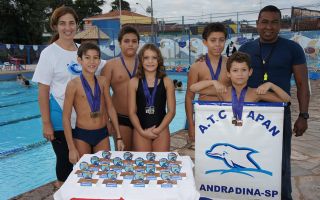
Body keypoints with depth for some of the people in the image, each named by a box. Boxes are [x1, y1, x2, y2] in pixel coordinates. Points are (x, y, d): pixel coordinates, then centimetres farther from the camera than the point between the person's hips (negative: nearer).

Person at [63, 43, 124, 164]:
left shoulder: (102, 81, 2)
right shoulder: (73, 84, -9)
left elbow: (110, 108, 8)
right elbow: (66, 118, -8)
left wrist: (119, 137, 7)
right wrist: (71, 148, -10)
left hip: (102, 134, 3)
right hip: (81, 136, -3)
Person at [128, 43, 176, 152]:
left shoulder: (167, 82, 1)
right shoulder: (134, 82, 0)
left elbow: (171, 111, -1)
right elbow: (132, 112, 0)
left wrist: (158, 129, -10)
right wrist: (142, 131, -10)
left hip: (161, 130, 0)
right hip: (140, 131, 0)